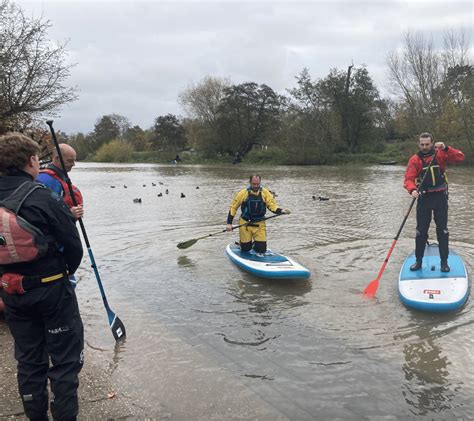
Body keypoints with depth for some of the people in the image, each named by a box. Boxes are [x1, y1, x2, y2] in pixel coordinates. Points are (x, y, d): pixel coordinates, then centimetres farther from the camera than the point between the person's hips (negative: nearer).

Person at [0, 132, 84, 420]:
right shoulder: (44, 198, -17)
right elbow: (73, 245, -13)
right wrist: (67, 270, 6)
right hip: (51, 289, -6)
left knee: (28, 361, 19)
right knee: (66, 359, 8)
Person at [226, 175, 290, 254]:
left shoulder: (265, 193, -5)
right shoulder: (243, 193, -8)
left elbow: (272, 206, -8)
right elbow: (233, 207, -1)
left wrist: (281, 211, -29)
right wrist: (229, 223, -6)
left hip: (259, 224, 1)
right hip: (245, 223, -1)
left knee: (261, 249, -4)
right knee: (246, 248, 5)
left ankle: (255, 245, 31)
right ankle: (242, 243, 41)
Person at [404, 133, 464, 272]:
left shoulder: (440, 154, 0)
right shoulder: (415, 159, -2)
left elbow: (460, 157, -11)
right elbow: (409, 178, -12)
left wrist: (445, 148, -23)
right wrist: (412, 190, -32)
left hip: (440, 197, 0)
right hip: (424, 198, 0)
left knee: (442, 230, 4)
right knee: (421, 231, 5)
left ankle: (444, 262, 14)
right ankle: (418, 261, 17)